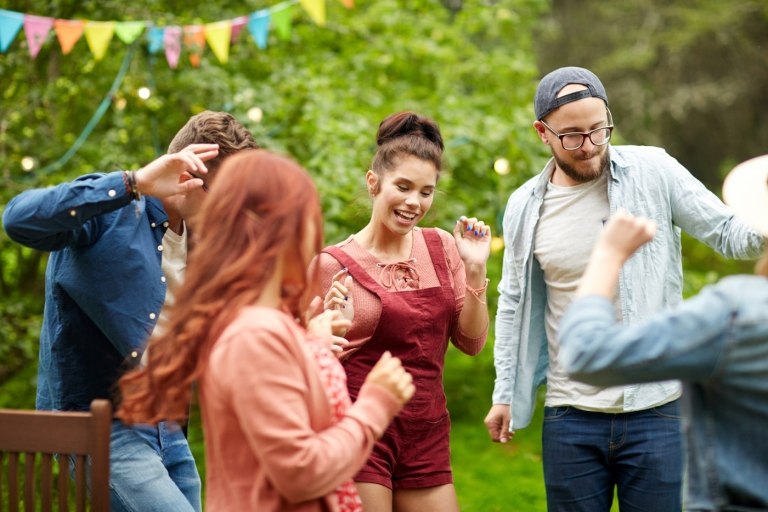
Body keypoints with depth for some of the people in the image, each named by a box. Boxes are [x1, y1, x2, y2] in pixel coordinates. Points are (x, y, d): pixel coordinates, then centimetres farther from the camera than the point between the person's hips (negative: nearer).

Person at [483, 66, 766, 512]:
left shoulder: (653, 172, -4)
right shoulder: (526, 207, 3)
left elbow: (728, 234, -5)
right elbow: (513, 305, 14)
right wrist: (505, 394, 13)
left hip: (656, 412, -2)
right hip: (571, 420, 2)